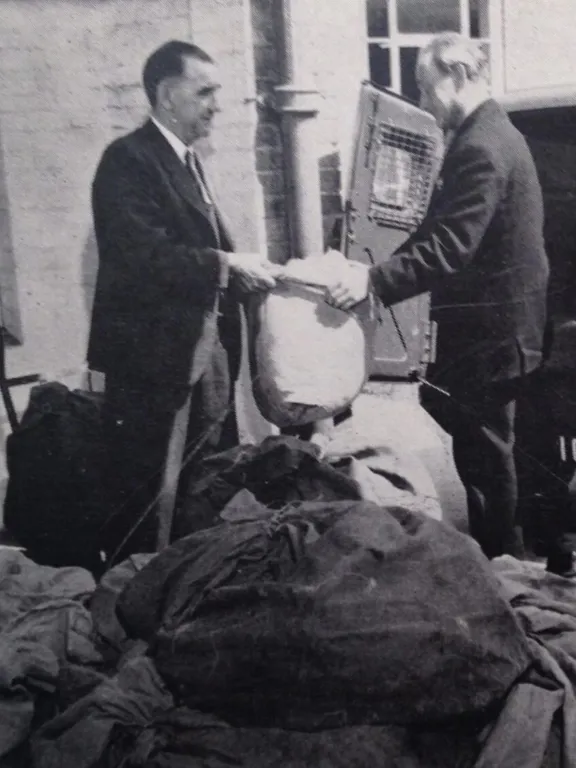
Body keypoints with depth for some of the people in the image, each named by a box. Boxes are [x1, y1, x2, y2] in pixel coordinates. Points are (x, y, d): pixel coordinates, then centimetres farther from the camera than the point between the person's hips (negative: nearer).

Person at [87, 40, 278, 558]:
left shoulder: (187, 160, 16)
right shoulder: (129, 160, -13)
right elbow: (145, 253, -24)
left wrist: (243, 272, 1)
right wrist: (227, 266, -23)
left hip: (207, 344, 9)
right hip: (151, 350, -9)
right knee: (139, 489, 3)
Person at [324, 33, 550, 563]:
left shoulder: (479, 148, -21)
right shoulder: (489, 134, 13)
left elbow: (449, 247, -30)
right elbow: (448, 234, 16)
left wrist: (375, 279, -34)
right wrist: (382, 269, 12)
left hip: (489, 327, -11)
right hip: (494, 320, 11)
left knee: (484, 450, 1)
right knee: (482, 444, 19)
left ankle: (499, 561, 16)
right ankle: (501, 555, 32)